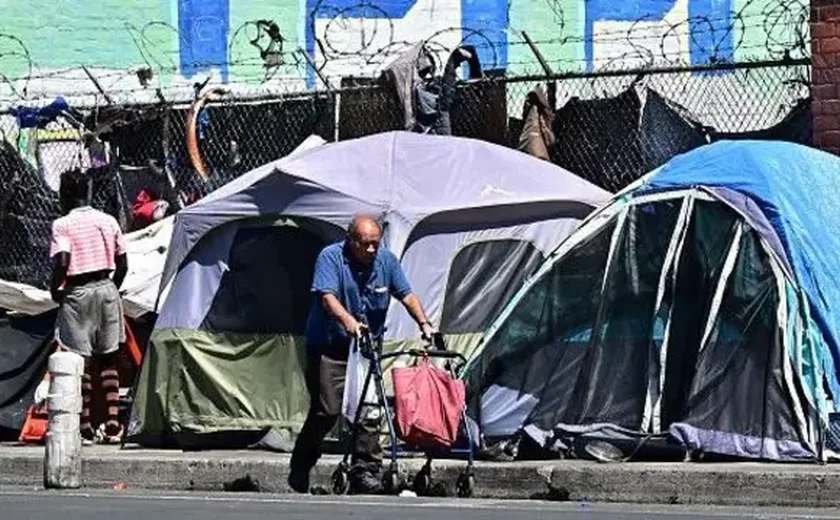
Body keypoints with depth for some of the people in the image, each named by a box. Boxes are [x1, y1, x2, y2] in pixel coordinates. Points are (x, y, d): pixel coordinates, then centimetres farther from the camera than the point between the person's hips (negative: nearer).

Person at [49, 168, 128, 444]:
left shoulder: (62, 225, -8)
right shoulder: (108, 221, 7)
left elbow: (62, 263, -20)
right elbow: (122, 264, 7)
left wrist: (55, 290, -5)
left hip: (78, 294, -4)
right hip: (106, 289, 4)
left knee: (81, 362, 0)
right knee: (108, 360, 12)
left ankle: (85, 428, 0)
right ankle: (113, 424, 6)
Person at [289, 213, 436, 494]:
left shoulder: (386, 260, 4)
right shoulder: (331, 257, -12)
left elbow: (406, 294, 5)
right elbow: (327, 297, -24)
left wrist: (424, 324, -10)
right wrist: (348, 321, -42)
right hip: (328, 347, -4)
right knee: (326, 411, -9)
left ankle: (365, 472, 1)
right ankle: (300, 468, 9)